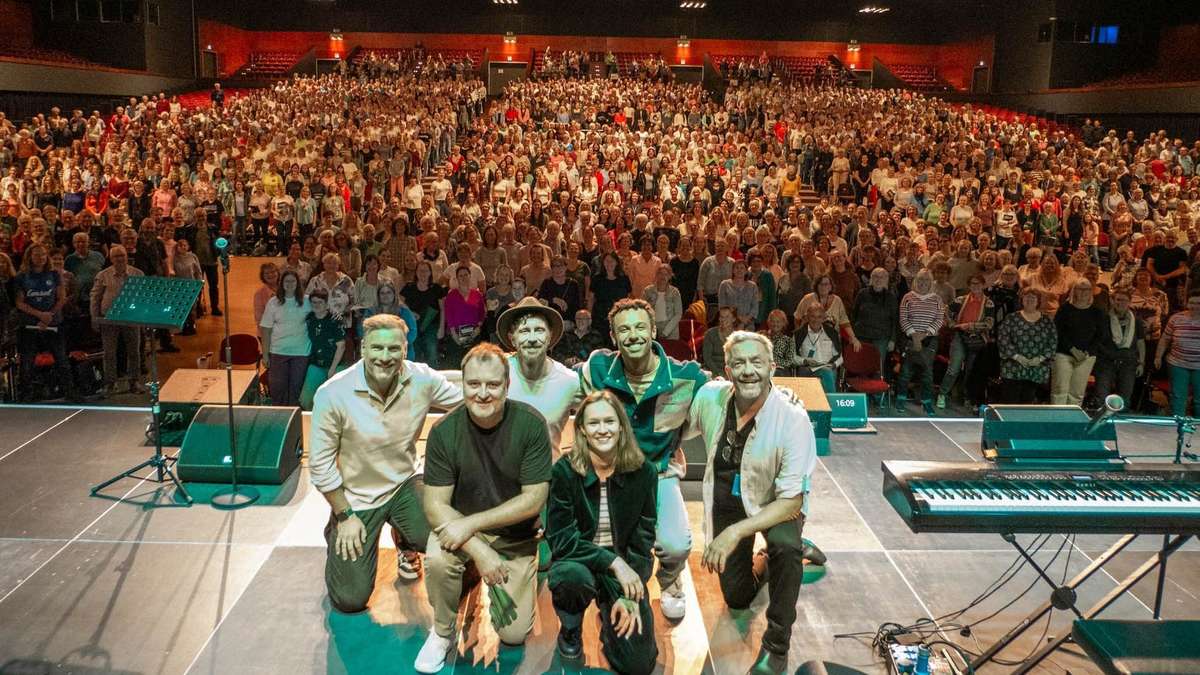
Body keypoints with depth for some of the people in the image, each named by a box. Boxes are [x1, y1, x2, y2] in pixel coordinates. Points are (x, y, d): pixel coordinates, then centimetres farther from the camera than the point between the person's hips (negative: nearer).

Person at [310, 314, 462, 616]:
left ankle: (403, 538, 12)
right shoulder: (332, 394, -23)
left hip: (405, 484, 2)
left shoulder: (423, 380, -16)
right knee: (350, 600, 0)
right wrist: (344, 515, -9)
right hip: (355, 496, -2)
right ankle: (337, 535, 32)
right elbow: (320, 462, -13)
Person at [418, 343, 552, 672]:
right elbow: (435, 505, -16)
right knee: (437, 559, -33)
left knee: (513, 633, -3)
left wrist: (472, 523, -24)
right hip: (461, 527, 0)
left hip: (515, 534, 0)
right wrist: (479, 550, -28)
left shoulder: (530, 424, -20)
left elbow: (534, 499, -19)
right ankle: (443, 631, -3)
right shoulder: (444, 431, -18)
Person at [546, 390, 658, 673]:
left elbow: (643, 538, -4)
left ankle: (610, 613, 22)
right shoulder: (564, 471, -15)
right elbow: (561, 538, -16)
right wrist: (613, 562, -26)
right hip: (577, 561, -1)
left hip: (625, 569, 1)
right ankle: (570, 627, -1)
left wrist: (629, 596, -13)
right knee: (574, 576, -38)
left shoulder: (643, 472, -9)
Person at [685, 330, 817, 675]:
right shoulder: (710, 397, -20)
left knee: (785, 544, -37)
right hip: (727, 500, 4)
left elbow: (791, 501, -29)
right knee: (737, 598, 11)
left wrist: (736, 531, -38)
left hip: (777, 505, -4)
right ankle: (759, 567, 45)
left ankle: (776, 645, -16)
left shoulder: (793, 420, -30)